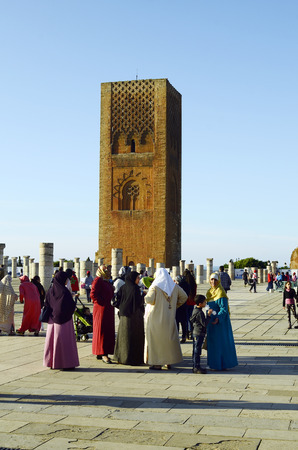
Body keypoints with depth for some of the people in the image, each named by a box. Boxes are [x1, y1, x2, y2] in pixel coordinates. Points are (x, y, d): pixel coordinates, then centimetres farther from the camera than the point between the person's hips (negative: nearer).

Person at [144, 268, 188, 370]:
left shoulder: (155, 286, -11)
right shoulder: (174, 286, 4)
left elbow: (148, 300, -19)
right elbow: (184, 296, 6)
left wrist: (147, 295, 2)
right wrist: (175, 305, 11)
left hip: (156, 317, -5)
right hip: (169, 317, 5)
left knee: (156, 339, 3)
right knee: (169, 338, 15)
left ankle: (157, 363, 2)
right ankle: (169, 362, 19)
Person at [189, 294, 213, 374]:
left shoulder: (195, 310, 10)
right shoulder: (199, 313, -21)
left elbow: (191, 320, 21)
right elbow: (204, 323, -22)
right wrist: (208, 315, -21)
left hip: (195, 332, 10)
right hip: (199, 334, -10)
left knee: (195, 350, 14)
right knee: (197, 351, -6)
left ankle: (195, 366, 20)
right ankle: (196, 368, -2)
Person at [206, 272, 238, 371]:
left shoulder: (220, 293, -16)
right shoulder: (210, 292, 11)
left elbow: (224, 309, -21)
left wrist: (217, 318, -33)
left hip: (220, 322, -9)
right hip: (211, 321, 9)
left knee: (220, 343, -4)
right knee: (212, 342, 13)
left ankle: (222, 365, 4)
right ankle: (214, 363, 22)